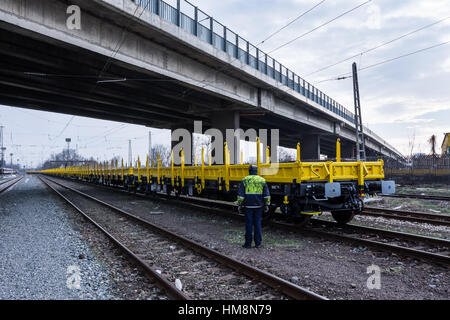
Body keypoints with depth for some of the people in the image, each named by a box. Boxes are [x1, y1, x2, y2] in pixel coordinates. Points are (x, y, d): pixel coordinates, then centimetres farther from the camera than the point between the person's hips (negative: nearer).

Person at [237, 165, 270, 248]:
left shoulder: (244, 180, -2)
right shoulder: (262, 180, 3)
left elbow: (240, 195, -4)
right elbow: (266, 195, 1)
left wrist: (239, 205, 2)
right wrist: (266, 205, 7)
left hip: (248, 206, -1)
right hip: (258, 206, 2)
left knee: (249, 224, 4)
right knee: (257, 224, 8)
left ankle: (248, 243, 10)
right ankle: (258, 243, 11)